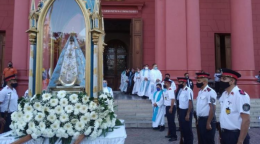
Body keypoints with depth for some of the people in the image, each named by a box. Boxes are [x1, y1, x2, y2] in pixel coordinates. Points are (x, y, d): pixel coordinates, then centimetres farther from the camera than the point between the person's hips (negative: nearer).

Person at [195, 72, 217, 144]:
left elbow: (212, 108, -20)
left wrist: (208, 123, -20)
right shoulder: (200, 91, 11)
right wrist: (198, 120, 16)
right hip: (200, 120, 9)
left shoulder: (210, 92, -17)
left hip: (207, 120, -9)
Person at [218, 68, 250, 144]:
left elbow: (246, 120, -20)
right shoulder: (224, 95, 5)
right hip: (224, 135, 8)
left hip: (236, 135, -7)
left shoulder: (240, 95, -18)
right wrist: (221, 135, 14)